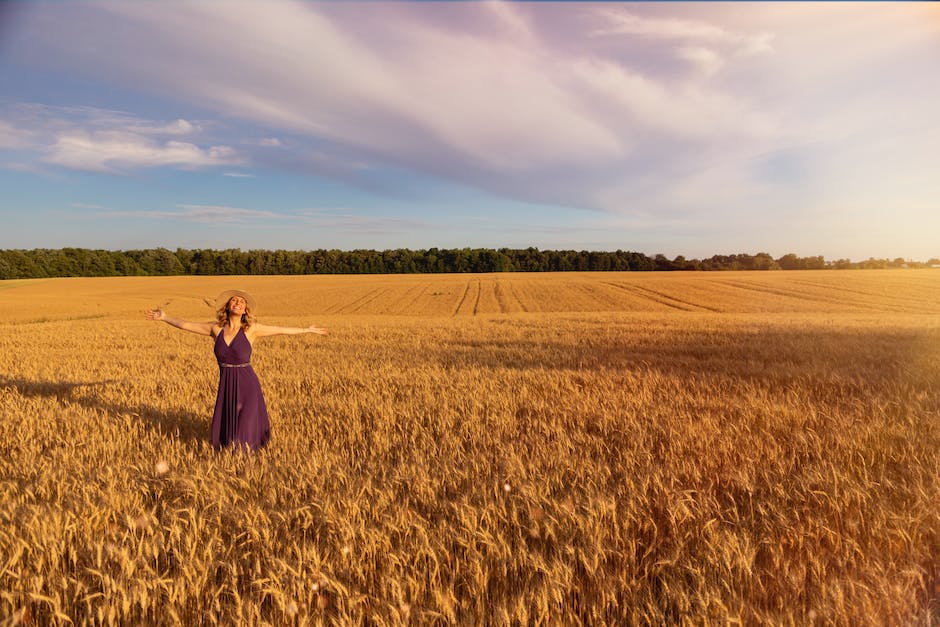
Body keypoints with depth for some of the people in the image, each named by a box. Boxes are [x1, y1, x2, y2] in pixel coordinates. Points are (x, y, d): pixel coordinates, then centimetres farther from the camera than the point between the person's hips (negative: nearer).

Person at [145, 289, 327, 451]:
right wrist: (164, 317, 9)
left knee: (244, 438, -3)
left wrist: (308, 330, 5)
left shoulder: (251, 329, -4)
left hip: (247, 387, -3)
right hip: (226, 387, 3)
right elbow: (186, 325, 13)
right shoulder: (216, 328, 4)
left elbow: (282, 330, 2)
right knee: (223, 440, 12)